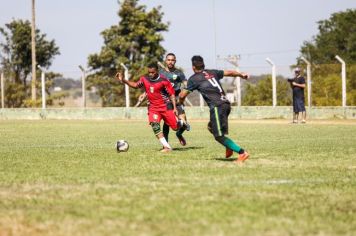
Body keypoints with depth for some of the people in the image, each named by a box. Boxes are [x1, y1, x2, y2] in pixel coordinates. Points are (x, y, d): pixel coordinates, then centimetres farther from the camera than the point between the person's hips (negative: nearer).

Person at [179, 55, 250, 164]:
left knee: (219, 136, -6)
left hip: (217, 106, -7)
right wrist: (241, 74, 44)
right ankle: (229, 147, 13)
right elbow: (229, 72, 27)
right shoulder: (212, 72, 19)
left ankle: (242, 152, -15)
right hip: (226, 104, 7)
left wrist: (181, 101, 29)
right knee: (211, 127, 25)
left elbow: (182, 95, 6)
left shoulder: (193, 79, 4)